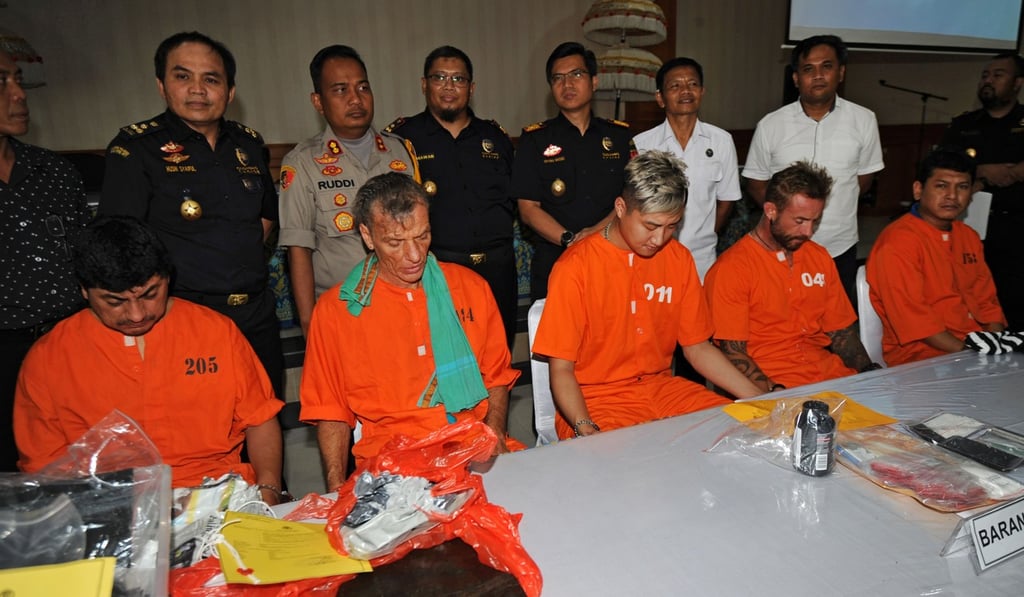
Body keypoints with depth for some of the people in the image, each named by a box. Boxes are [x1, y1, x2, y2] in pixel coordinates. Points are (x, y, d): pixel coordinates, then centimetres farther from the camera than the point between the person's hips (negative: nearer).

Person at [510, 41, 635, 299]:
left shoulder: (620, 136, 10)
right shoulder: (534, 140, 4)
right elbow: (528, 209, -3)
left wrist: (598, 230, -15)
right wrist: (569, 239, -18)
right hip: (553, 264, -1)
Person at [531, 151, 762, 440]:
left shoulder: (678, 258, 4)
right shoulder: (576, 267, -13)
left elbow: (697, 348, 11)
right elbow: (561, 369, -11)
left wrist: (758, 398, 1)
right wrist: (584, 429, -27)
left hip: (662, 387, 6)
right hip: (596, 399, -6)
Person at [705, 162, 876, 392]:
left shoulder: (820, 258, 15)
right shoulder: (731, 268, -7)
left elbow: (841, 332, 19)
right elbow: (733, 353, -11)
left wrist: (869, 371, 1)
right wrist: (774, 392, -25)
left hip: (830, 375, 7)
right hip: (767, 388, -7)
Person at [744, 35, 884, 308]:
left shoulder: (863, 121, 0)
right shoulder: (770, 126, -3)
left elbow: (864, 178, 10)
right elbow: (757, 185, 4)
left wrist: (834, 207, 4)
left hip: (840, 248, 1)